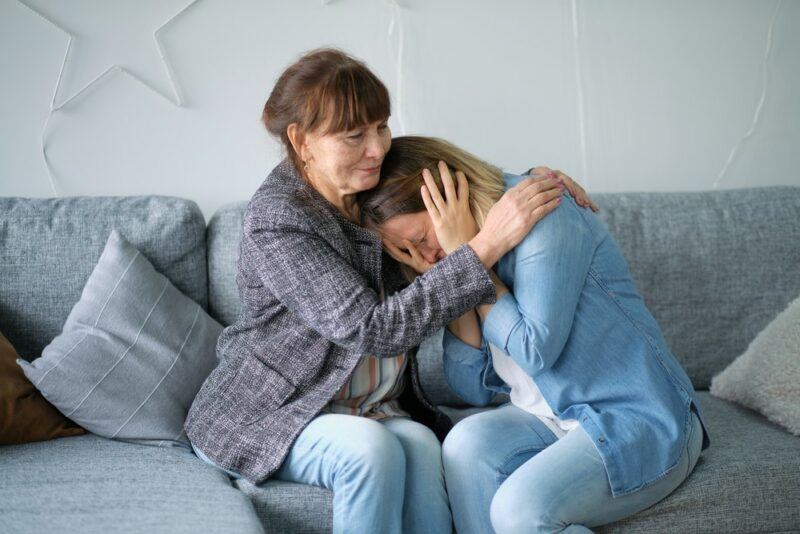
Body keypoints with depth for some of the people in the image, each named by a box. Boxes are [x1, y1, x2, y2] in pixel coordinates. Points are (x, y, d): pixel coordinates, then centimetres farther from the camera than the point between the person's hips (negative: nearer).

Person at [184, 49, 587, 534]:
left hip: (369, 409, 5)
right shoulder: (276, 221, -22)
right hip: (269, 415, -5)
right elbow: (373, 329, -30)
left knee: (420, 445, -28)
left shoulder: (377, 187, -2)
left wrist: (533, 183, -4)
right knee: (371, 448, -35)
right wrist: (489, 244, -34)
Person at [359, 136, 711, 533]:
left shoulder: (541, 213, -15)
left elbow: (536, 350, -21)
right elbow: (474, 387, 2)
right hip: (558, 420, 7)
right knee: (467, 444, -22)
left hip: (642, 422, -7)